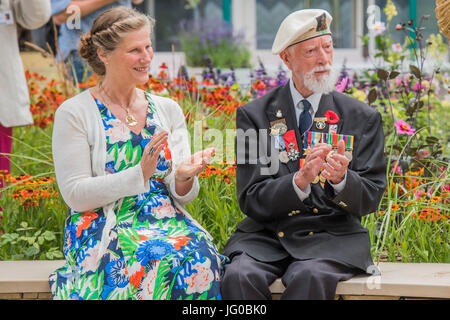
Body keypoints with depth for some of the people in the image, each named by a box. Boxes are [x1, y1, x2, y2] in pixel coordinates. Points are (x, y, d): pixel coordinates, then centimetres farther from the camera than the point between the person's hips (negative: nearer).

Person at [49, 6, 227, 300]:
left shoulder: (168, 110, 12)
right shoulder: (74, 113, -1)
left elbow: (183, 196, 10)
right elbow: (75, 195, -8)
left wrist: (184, 178, -15)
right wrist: (139, 174, -20)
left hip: (167, 222, 4)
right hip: (103, 229, -4)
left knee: (199, 257, -30)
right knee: (157, 263, -35)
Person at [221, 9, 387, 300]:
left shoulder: (363, 118, 7)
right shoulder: (254, 116, 5)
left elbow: (370, 198, 5)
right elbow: (251, 202, -1)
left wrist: (341, 179, -18)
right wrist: (299, 181, -21)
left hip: (332, 235, 0)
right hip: (267, 235, 1)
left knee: (310, 276, -33)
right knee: (239, 275, -30)